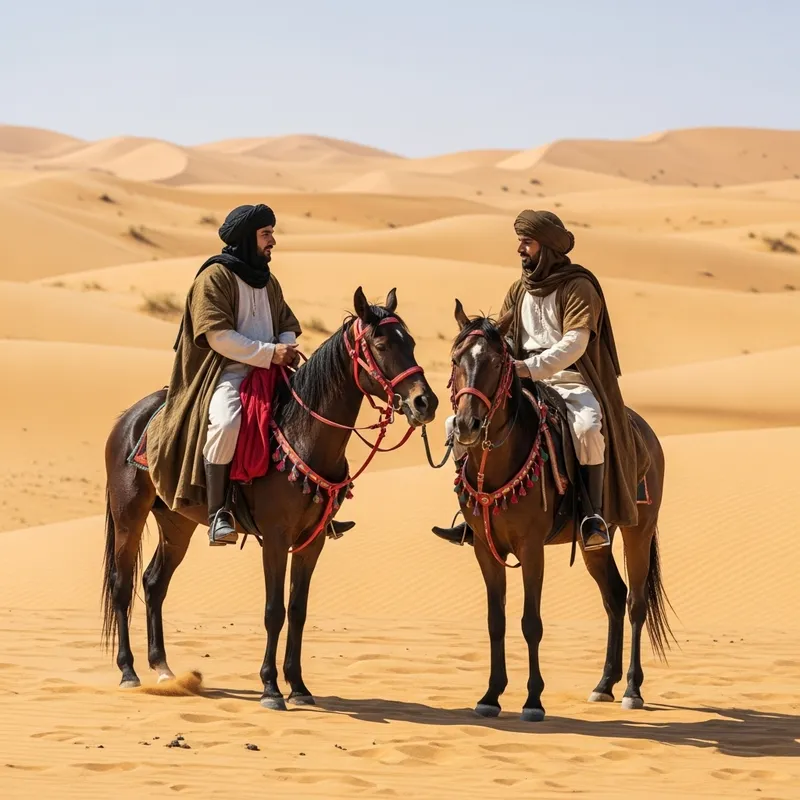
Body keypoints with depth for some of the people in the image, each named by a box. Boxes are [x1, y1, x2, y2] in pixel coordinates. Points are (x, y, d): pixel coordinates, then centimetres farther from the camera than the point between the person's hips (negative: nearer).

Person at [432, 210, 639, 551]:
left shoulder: (578, 288, -8)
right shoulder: (519, 291, 14)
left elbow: (574, 344, -20)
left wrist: (531, 368, -32)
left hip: (572, 383, -7)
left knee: (588, 427, -40)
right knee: (458, 424, -5)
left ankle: (595, 513, -26)